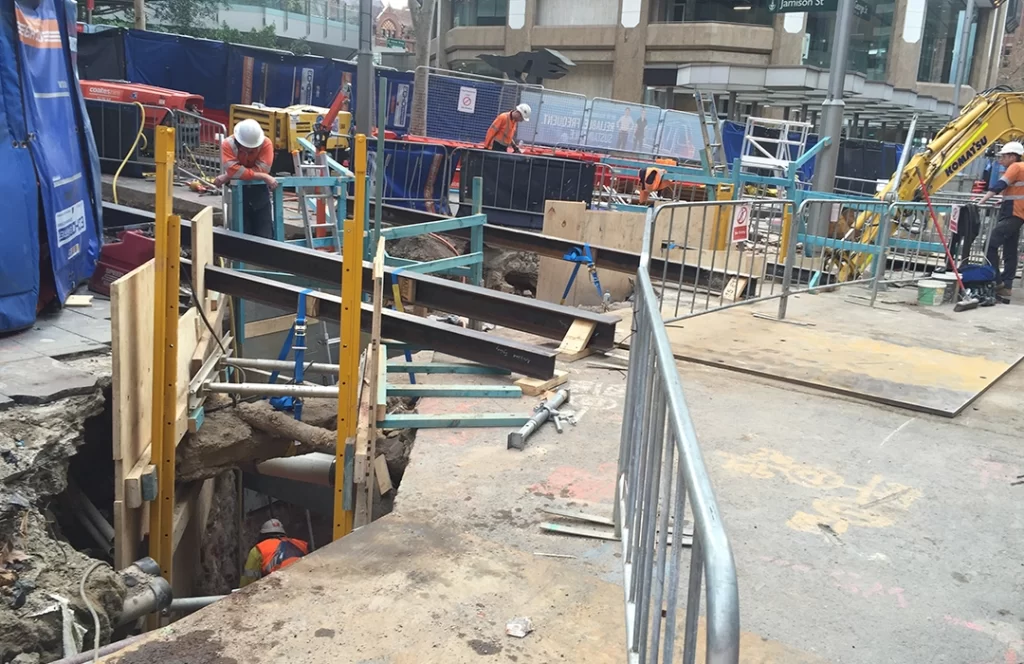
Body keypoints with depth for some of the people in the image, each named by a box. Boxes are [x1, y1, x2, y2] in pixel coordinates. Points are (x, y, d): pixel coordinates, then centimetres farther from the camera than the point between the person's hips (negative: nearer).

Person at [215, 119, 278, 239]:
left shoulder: (266, 143, -13)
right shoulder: (228, 144, -14)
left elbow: (262, 169, -25)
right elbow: (233, 170, -27)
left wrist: (228, 177, -25)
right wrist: (264, 177, -32)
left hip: (259, 190, 0)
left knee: (265, 236, 0)